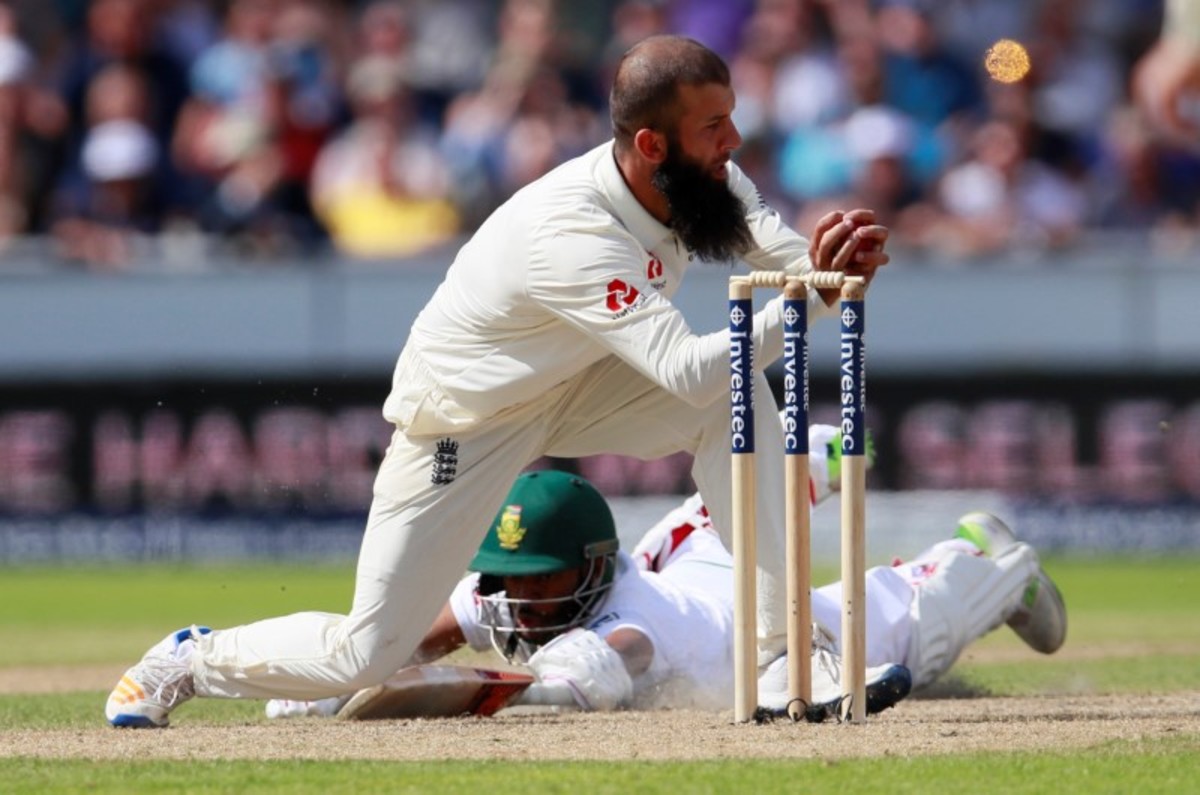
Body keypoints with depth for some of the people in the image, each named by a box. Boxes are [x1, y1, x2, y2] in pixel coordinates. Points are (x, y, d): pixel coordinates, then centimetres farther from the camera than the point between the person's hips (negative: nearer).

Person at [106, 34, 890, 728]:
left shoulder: (705, 175, -15)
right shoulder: (572, 232, -39)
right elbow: (686, 371, -45)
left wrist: (842, 261, -44)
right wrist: (808, 300, -50)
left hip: (571, 392, 6)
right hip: (463, 424, -6)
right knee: (364, 655, -6)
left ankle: (778, 647, -15)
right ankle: (192, 660, 23)